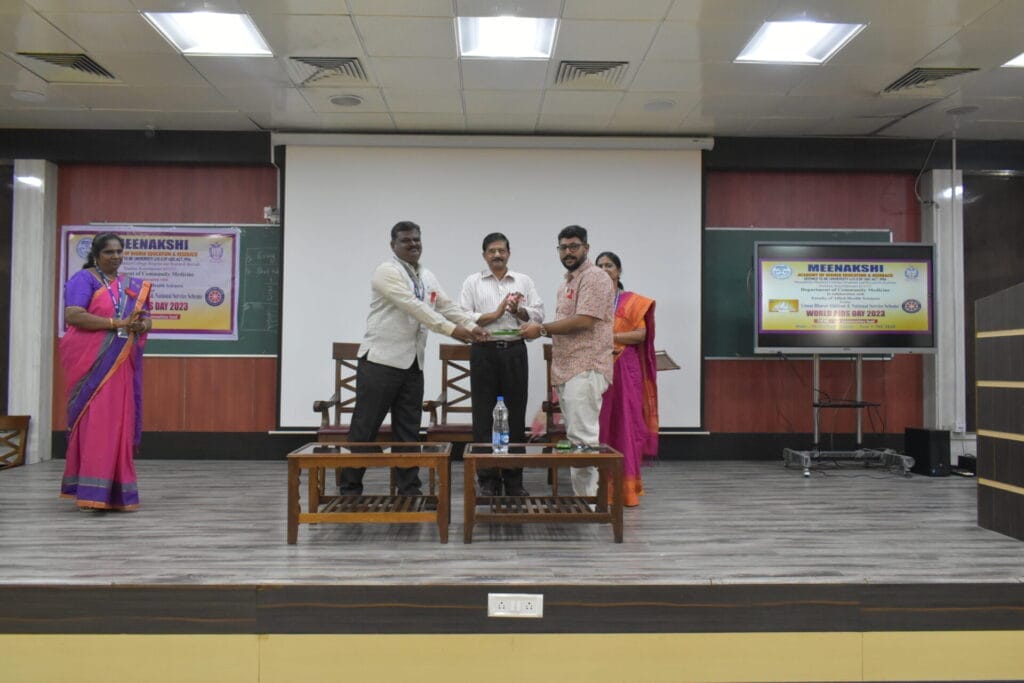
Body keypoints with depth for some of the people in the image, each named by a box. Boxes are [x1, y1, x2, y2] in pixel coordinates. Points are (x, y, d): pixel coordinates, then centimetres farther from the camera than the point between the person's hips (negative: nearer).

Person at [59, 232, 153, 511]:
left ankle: (117, 493, 12)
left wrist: (140, 326, -7)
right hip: (92, 363, -6)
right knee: (94, 422, -11)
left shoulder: (132, 286, 17)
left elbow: (147, 321, 17)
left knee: (119, 423, 6)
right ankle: (90, 492, -8)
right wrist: (117, 323, -19)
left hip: (121, 365, 6)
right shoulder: (84, 279, -2)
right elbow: (73, 315, -15)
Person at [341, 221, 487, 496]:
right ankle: (350, 490, 11)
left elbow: (448, 306, 11)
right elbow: (413, 306, -20)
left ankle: (409, 491, 18)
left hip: (412, 364, 7)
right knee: (364, 429, 0)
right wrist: (451, 330, -24)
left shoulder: (428, 277, 16)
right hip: (381, 361, -7)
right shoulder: (387, 272, -10)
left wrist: (472, 325, -6)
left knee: (409, 432, 10)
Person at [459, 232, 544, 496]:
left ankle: (514, 480, 15)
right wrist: (496, 313, -12)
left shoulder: (524, 281, 12)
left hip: (515, 351, 2)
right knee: (484, 416, 1)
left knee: (516, 415, 5)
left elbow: (538, 314, 5)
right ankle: (488, 480, 10)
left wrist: (518, 310, -13)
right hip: (484, 352, -1)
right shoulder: (473, 282, 6)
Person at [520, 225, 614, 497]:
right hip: (566, 371, 9)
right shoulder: (566, 284, 23)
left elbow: (584, 321, -17)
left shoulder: (594, 278, -6)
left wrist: (542, 329, -9)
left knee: (582, 438, -11)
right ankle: (581, 497, 13)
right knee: (576, 437, 9)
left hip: (585, 370, -9)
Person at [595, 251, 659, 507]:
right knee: (598, 424, -1)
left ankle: (627, 487, 2)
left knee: (625, 424, -3)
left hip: (624, 370, -2)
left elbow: (641, 335, -4)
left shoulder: (633, 301, 6)